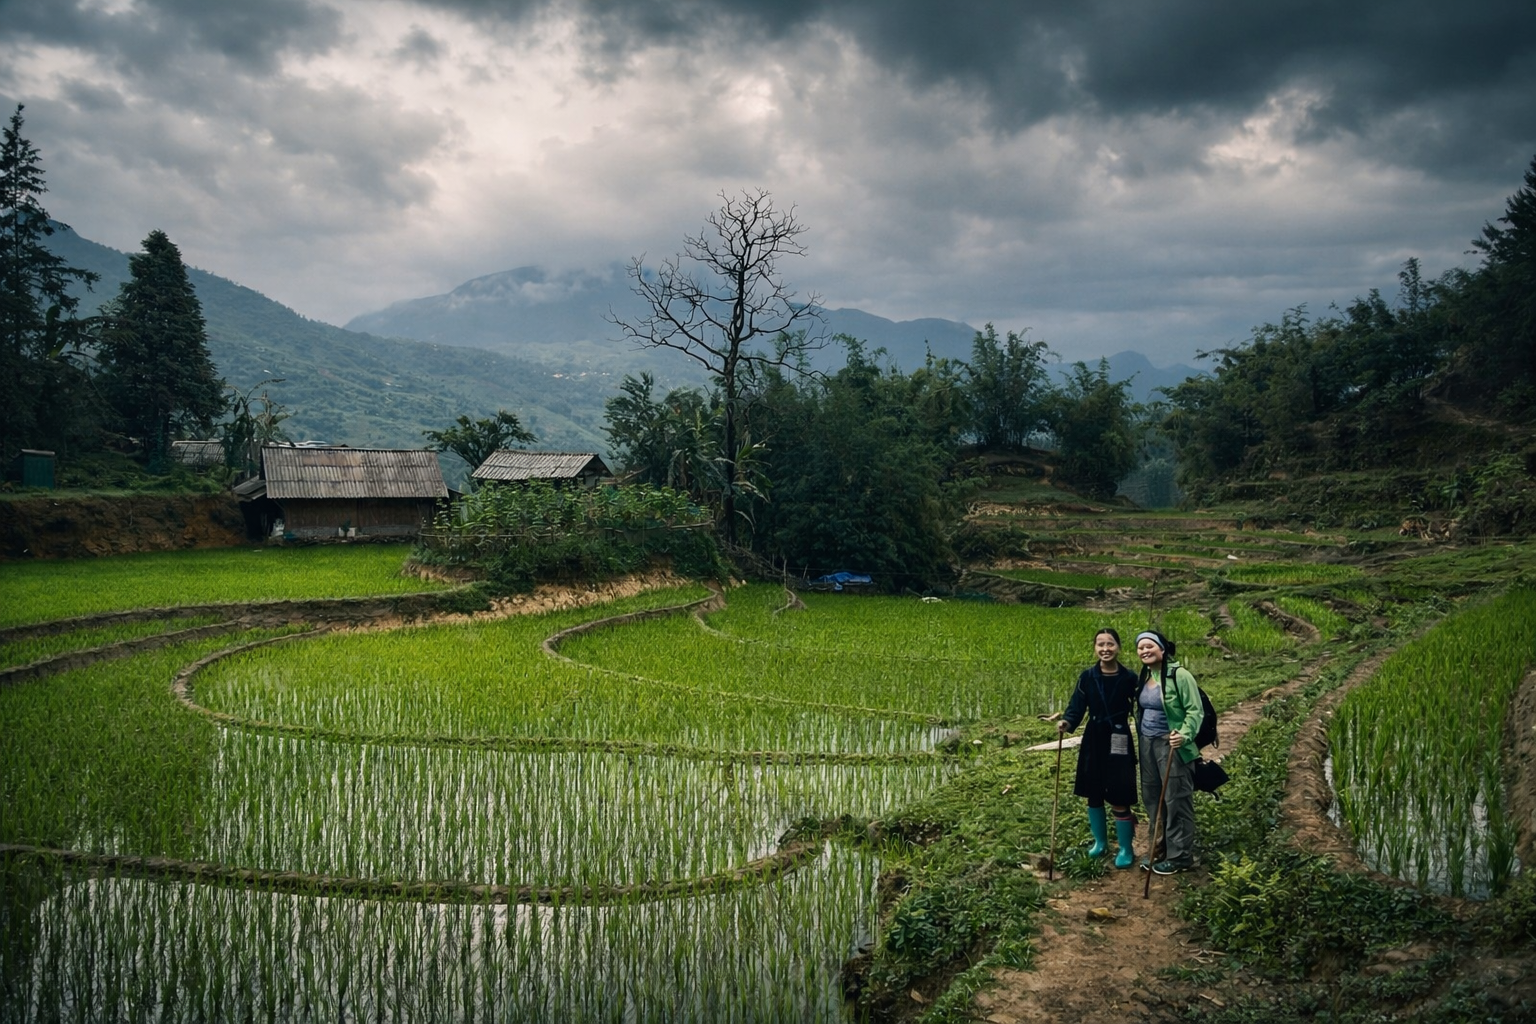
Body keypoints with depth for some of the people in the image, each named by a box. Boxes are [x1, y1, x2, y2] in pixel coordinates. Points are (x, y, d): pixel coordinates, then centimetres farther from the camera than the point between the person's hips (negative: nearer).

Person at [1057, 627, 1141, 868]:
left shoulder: (1129, 678, -8)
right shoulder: (1087, 676, -2)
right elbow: (1077, 707, -3)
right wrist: (1066, 722, -21)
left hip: (1119, 742, -3)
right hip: (1093, 741, 3)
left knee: (1119, 799, -2)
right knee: (1094, 794, 13)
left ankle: (1126, 849, 14)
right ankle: (1100, 842, 32)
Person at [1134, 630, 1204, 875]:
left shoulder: (1179, 675, -14)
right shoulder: (1144, 676, 10)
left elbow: (1195, 711, -15)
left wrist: (1185, 735, -29)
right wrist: (1140, 738, 16)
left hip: (1171, 745, -8)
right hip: (1147, 743, 8)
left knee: (1176, 799, -1)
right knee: (1151, 797, 13)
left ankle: (1180, 856, 9)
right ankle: (1159, 849, 26)